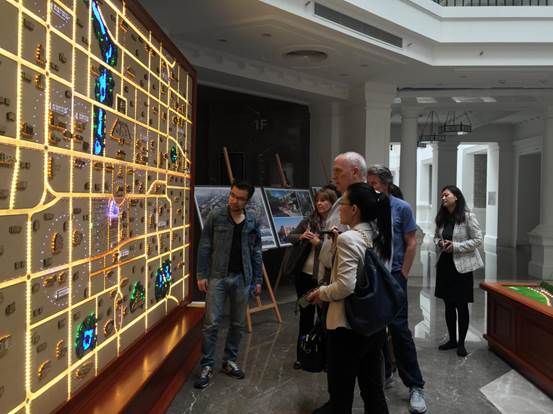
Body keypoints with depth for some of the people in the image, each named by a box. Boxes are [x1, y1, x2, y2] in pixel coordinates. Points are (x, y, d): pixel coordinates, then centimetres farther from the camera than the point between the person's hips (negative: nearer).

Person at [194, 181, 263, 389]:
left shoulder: (252, 221, 3)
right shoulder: (215, 216, -4)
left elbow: (256, 252, 8)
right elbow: (204, 247, -3)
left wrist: (258, 279, 7)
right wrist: (201, 274, -7)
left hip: (242, 278, 3)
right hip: (218, 276, -3)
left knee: (238, 323, 11)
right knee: (211, 323, -2)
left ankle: (230, 361, 27)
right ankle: (206, 366, 10)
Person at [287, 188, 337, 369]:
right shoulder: (309, 220, 4)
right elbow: (290, 237, 10)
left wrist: (318, 242, -20)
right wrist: (301, 236, -9)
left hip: (324, 277, -4)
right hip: (304, 274, 5)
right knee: (305, 315, 14)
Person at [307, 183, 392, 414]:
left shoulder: (348, 238, -19)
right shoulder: (378, 237, 5)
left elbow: (345, 286, -25)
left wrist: (321, 293, -8)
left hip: (348, 326, -8)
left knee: (341, 395, 10)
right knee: (373, 389, 18)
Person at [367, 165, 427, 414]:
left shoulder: (402, 208, -4)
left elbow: (411, 243, -3)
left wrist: (402, 275, -6)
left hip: (393, 276, -4)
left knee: (399, 329, -4)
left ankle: (415, 386, 7)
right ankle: (383, 374, 28)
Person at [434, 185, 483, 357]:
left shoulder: (468, 216, -11)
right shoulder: (441, 218, 7)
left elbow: (478, 240, -12)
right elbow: (436, 237, 18)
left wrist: (456, 246, -18)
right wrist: (439, 243, -5)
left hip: (461, 266, -6)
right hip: (444, 264, 6)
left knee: (461, 306, 3)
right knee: (448, 305, 13)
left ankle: (461, 343, 18)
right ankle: (452, 340, 27)